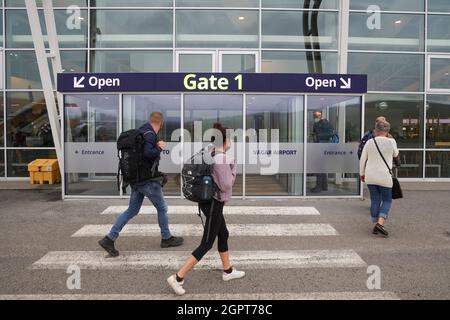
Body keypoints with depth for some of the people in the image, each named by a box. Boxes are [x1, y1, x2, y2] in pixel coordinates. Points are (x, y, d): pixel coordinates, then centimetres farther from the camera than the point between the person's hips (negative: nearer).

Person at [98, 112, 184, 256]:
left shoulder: (140, 131, 12)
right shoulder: (150, 134, -15)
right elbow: (147, 153, -29)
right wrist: (159, 147, -12)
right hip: (148, 180, -8)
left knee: (132, 210, 13)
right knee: (162, 208, 9)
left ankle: (109, 239, 9)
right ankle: (166, 238, 24)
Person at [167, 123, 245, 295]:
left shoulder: (210, 156, 3)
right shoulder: (222, 159, -21)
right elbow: (226, 186, -19)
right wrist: (233, 167, -8)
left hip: (207, 200, 9)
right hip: (215, 204, -9)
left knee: (223, 235, 22)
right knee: (206, 244, -1)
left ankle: (228, 271, 38)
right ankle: (178, 277, 2)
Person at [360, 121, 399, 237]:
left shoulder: (370, 142, 0)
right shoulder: (391, 142, -6)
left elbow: (362, 159, 3)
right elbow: (395, 154, 15)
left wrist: (362, 173, 14)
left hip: (370, 176, 3)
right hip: (384, 176, -3)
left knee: (375, 200, 11)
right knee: (387, 200, 9)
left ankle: (376, 224, 15)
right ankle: (380, 223, -8)